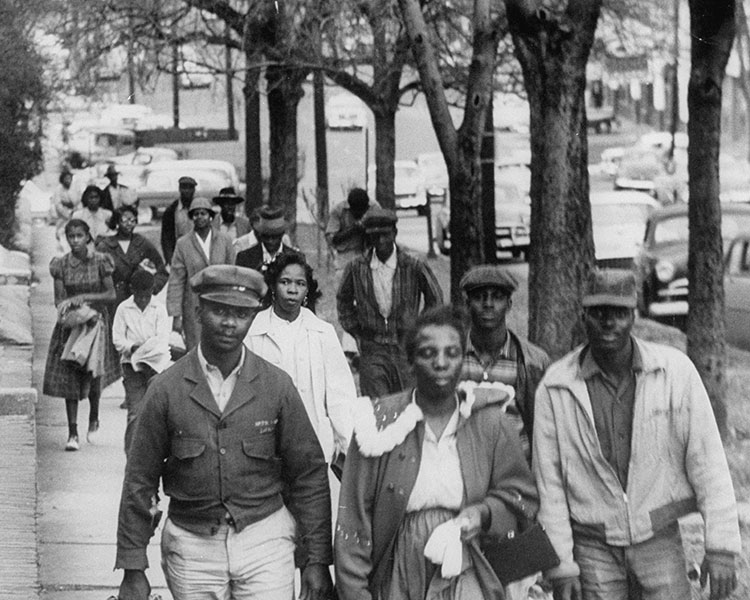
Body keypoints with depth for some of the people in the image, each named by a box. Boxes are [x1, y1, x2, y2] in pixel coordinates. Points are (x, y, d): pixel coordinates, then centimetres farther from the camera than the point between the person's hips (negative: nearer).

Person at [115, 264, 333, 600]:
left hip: (263, 541, 0)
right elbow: (140, 481, 1)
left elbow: (309, 475, 4)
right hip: (192, 545, 0)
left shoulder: (277, 386, 0)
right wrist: (133, 571, -1)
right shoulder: (166, 390, -2)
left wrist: (317, 561, 0)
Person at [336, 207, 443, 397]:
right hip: (372, 350, 0)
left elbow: (435, 299, 11)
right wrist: (356, 333, 12)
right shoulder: (357, 268, 0)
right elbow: (343, 301, 18)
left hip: (407, 346, 0)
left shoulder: (414, 267, -5)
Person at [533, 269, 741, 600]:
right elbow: (548, 482, -2)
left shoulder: (675, 371, -7)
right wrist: (561, 566, -4)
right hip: (593, 546, 0)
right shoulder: (555, 388, -6)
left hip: (659, 539, 0)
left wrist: (721, 547, -9)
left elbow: (707, 460, -5)